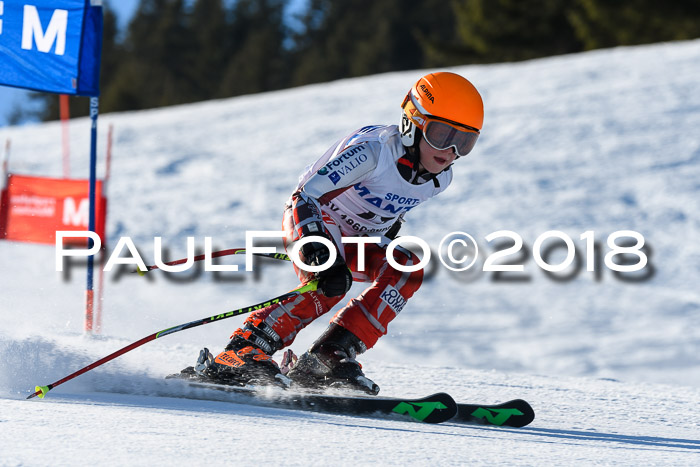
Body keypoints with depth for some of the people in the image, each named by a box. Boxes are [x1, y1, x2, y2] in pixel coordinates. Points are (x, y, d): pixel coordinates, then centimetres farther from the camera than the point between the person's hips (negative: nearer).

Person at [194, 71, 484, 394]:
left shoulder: (440, 178, -8)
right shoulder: (373, 150, -31)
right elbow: (304, 197, -37)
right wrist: (321, 257, -49)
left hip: (359, 240, 7)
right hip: (310, 221, -7)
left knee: (407, 269, -20)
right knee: (327, 285, -34)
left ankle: (329, 357, -24)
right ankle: (244, 352, -33)